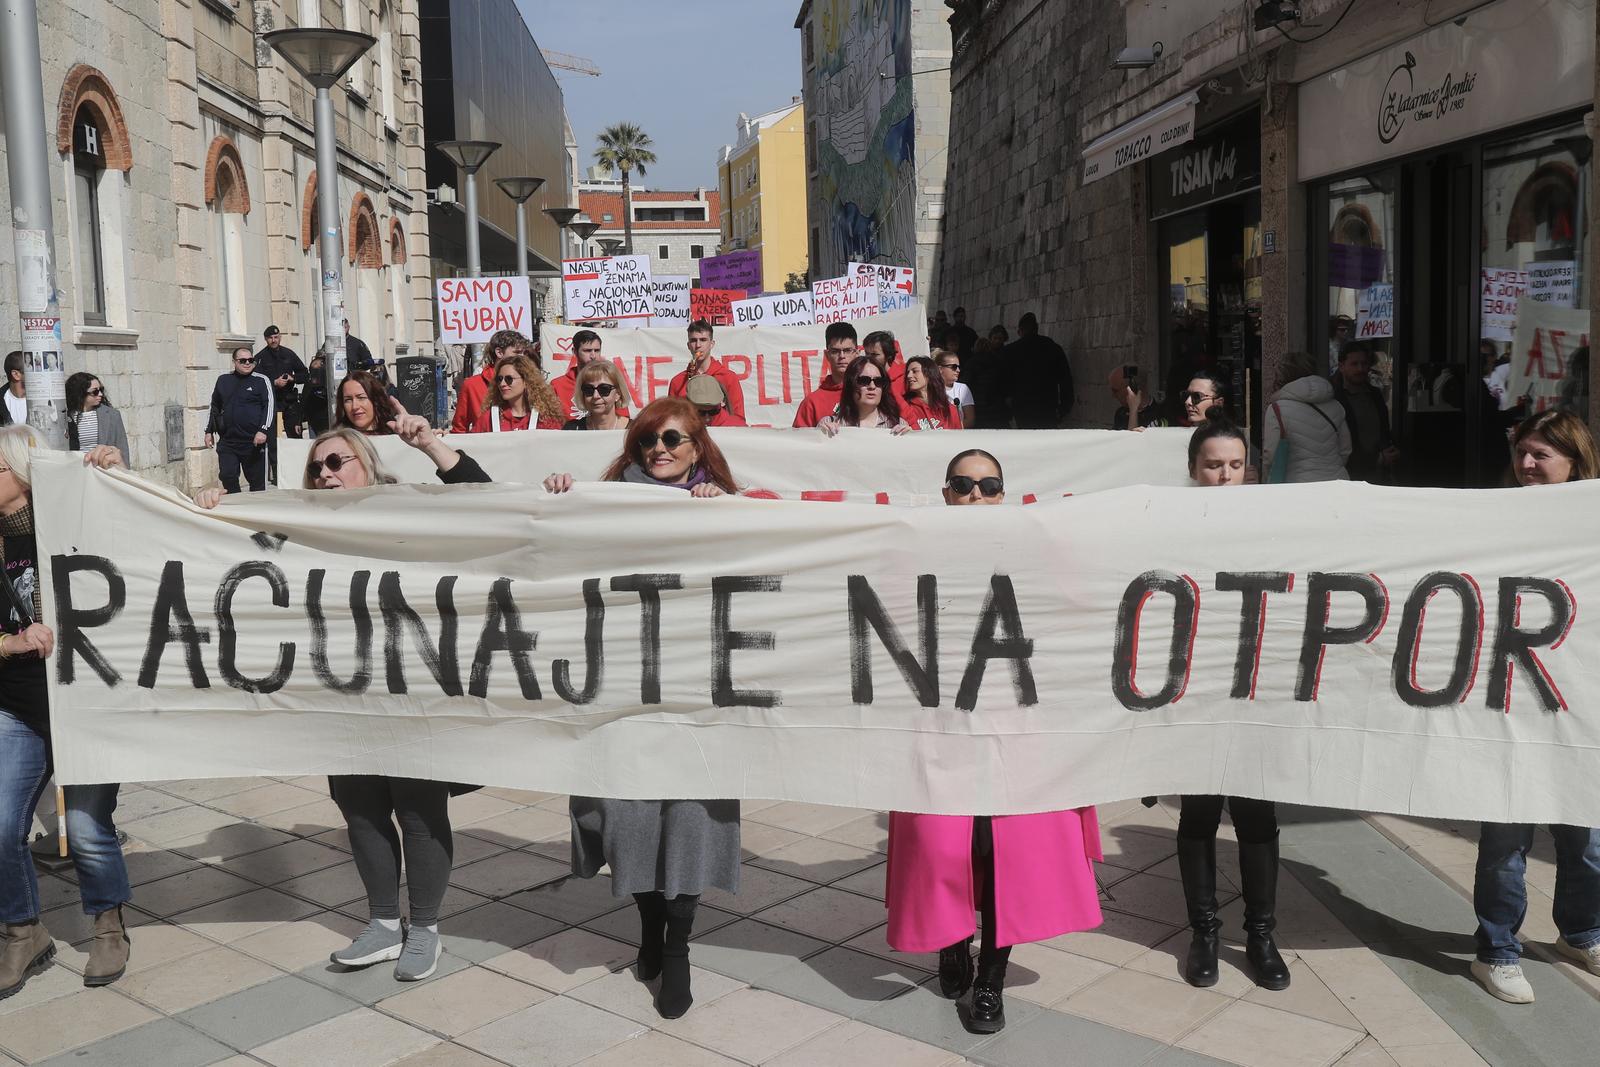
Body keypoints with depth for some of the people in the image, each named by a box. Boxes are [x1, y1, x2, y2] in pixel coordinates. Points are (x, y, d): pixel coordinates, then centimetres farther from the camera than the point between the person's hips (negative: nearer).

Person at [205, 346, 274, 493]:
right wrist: (209, 431, 18)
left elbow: (269, 407, -4)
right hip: (227, 441, 3)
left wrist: (263, 430, -16)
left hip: (253, 442, -3)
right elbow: (215, 408, 22)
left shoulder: (261, 381, 2)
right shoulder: (223, 380, 14)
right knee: (227, 476, -6)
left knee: (257, 480, 1)